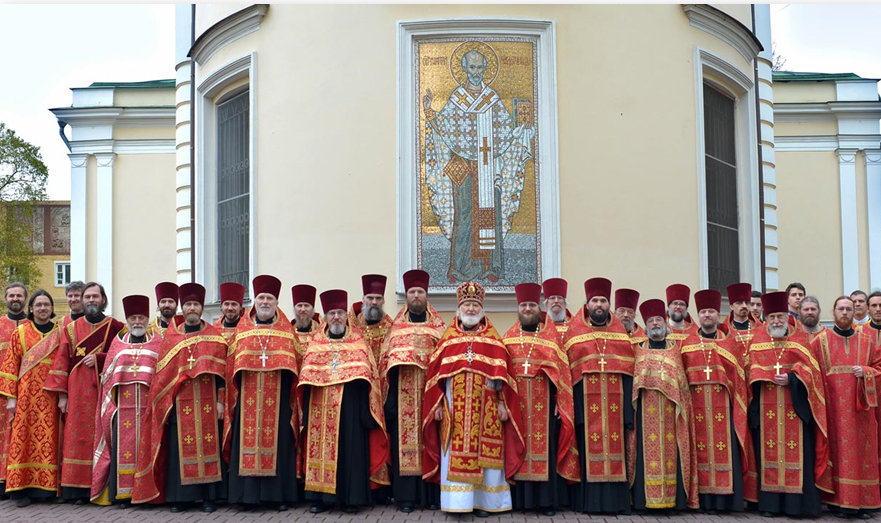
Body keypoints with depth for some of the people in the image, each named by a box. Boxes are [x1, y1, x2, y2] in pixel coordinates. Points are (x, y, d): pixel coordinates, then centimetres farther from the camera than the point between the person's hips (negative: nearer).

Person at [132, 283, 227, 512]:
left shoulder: (214, 335, 6)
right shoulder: (170, 336, 10)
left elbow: (221, 370, 2)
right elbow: (163, 373, 8)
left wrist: (220, 400, -5)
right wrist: (164, 403, 0)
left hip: (207, 402, -1)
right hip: (180, 402, 1)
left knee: (208, 445, 0)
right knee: (181, 447, 1)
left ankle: (209, 497, 8)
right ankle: (181, 496, 10)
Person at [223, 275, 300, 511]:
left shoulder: (287, 331, 9)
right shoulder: (242, 330, 11)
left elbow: (293, 367, 5)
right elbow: (232, 367, 8)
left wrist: (293, 399, -4)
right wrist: (230, 398, -1)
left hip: (278, 398, -1)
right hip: (248, 397, 1)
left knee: (277, 440, 0)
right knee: (247, 440, 0)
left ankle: (278, 495, 6)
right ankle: (247, 494, 7)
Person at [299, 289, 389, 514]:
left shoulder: (358, 341, 7)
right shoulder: (316, 342, 12)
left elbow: (368, 375, 2)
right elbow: (306, 375, 10)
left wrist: (367, 409, -6)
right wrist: (307, 410, 2)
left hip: (350, 404, -2)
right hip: (320, 405, 2)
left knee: (349, 446, -1)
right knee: (321, 445, 2)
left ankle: (351, 497, 7)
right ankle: (321, 496, 9)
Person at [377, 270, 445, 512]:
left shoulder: (438, 326, 9)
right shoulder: (396, 326, 11)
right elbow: (385, 359, 7)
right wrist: (388, 396, -2)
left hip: (430, 392, 0)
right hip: (403, 394, 1)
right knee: (403, 440, -1)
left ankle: (432, 494, 8)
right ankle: (406, 495, 5)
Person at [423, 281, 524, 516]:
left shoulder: (493, 339, 9)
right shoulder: (448, 338, 10)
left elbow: (503, 373, 4)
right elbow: (435, 373, 5)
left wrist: (502, 403, -4)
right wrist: (437, 404, -3)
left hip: (486, 408, 0)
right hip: (455, 409, 0)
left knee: (485, 454, 1)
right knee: (455, 454, -1)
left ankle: (482, 500, 10)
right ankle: (458, 500, 5)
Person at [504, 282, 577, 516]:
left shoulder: (551, 335, 5)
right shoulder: (509, 337, 11)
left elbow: (561, 370, 0)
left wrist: (559, 402, -8)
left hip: (543, 402, -2)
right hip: (517, 402, 2)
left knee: (545, 445, -1)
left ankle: (547, 499, 5)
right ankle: (521, 498, 9)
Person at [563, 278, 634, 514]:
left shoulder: (620, 332, 15)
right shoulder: (574, 332, 9)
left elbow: (629, 370, 10)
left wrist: (629, 406, 0)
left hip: (615, 398, 2)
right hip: (585, 400, -2)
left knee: (615, 445, 2)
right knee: (588, 446, -3)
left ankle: (616, 500, 8)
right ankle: (589, 500, 2)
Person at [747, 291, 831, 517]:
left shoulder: (800, 339, 6)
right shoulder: (757, 341, 10)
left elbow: (810, 368, -2)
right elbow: (753, 370, 5)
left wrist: (791, 378, -17)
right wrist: (770, 377, -13)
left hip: (795, 404, -1)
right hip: (766, 407, 1)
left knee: (796, 452, -2)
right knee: (768, 451, 3)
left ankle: (796, 502, 3)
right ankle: (771, 502, 8)